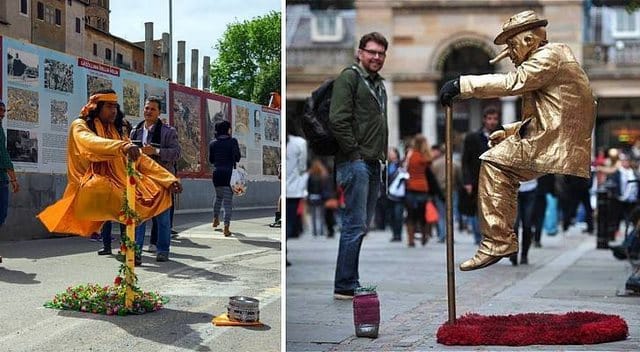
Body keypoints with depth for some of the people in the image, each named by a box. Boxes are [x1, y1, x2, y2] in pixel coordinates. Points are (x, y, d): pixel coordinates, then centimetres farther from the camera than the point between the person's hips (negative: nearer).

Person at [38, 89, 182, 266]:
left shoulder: (116, 131, 18)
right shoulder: (80, 126, 0)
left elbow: (140, 159, 13)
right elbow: (91, 143, -25)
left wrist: (169, 179, 1)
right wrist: (122, 146, -43)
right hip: (91, 187, -7)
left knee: (161, 189, -5)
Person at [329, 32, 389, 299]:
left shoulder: (379, 83, 21)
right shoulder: (349, 78, -7)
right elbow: (338, 120, -17)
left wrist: (382, 154, 16)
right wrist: (355, 153, -16)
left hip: (373, 164, 9)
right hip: (355, 163, -9)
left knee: (362, 225, 11)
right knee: (355, 225, -10)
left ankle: (350, 282, 18)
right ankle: (345, 287, -6)